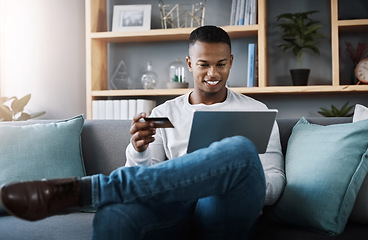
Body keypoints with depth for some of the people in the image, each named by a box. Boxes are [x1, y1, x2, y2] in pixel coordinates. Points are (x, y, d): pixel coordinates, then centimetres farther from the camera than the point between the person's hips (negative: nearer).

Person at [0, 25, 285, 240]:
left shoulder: (255, 111, 16)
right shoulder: (164, 113, 19)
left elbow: (275, 181, 12)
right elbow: (149, 176, 13)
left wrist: (245, 182, -12)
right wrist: (139, 151, -10)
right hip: (174, 209, 0)